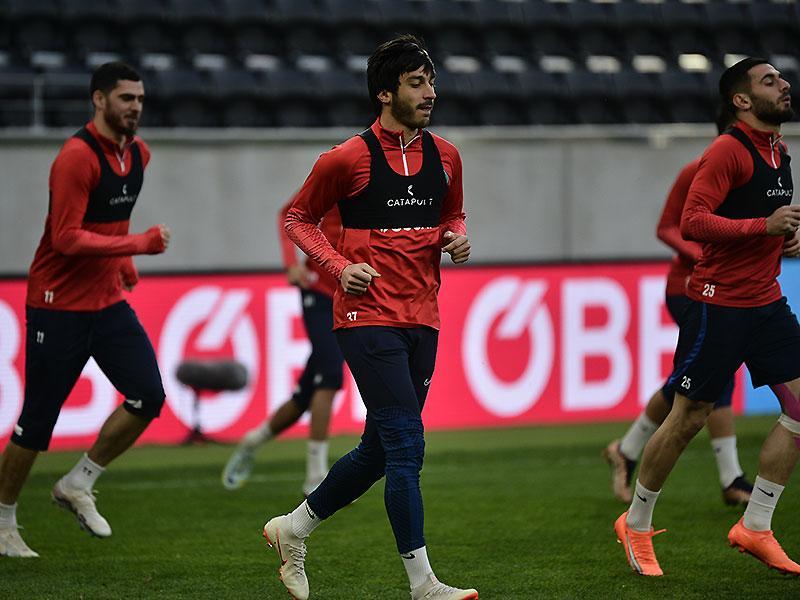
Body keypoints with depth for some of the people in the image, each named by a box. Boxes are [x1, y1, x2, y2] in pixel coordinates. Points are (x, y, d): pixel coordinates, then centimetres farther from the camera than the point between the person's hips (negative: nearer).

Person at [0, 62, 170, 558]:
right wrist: (140, 244, -25)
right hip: (59, 307, -7)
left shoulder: (138, 153, 8)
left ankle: (78, 485, 11)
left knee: (148, 396, -7)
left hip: (109, 302, 7)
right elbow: (67, 239, -24)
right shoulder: (77, 157, -19)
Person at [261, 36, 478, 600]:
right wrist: (341, 266, -10)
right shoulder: (347, 159, -7)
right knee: (406, 447, -12)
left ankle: (293, 529, 32)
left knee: (379, 450, 12)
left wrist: (457, 237, 2)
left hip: (422, 320, 7)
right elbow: (299, 218, 4)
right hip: (368, 316, -7)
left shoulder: (445, 156, 9)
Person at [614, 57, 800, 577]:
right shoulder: (728, 150, -14)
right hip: (718, 301, -8)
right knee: (689, 418, -2)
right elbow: (692, 222, -21)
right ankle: (637, 524, 16)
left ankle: (756, 527, 8)